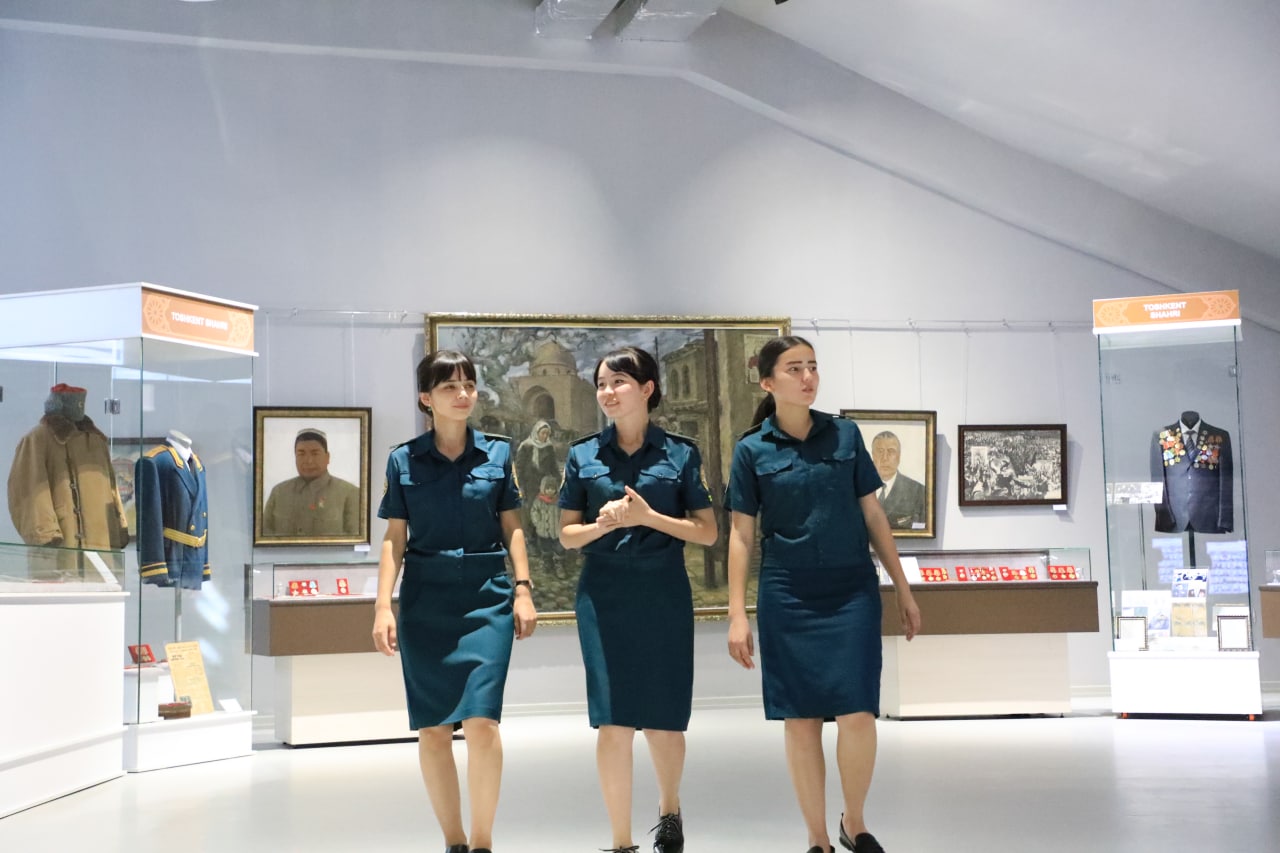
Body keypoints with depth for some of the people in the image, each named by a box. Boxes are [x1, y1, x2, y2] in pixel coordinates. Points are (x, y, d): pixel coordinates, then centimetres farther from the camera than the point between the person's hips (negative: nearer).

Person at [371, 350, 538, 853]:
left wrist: (523, 590, 1)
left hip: (486, 596, -1)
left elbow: (512, 528, 9)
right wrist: (383, 607, -3)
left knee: (482, 720, -11)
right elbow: (394, 538, 4)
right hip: (425, 600, 1)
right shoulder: (404, 460, 4)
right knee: (431, 727, 2)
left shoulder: (497, 453, 5)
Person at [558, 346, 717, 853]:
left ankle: (669, 810, 37)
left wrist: (648, 517, -14)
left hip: (664, 598, 0)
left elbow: (707, 532, 0)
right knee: (613, 722, -3)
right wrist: (602, 524, -14)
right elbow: (567, 535, 7)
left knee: (663, 722, 9)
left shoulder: (681, 454, 1)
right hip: (604, 598, 0)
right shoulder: (583, 455, 4)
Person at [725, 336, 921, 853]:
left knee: (857, 714, -8)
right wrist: (737, 614, -4)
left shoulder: (845, 434, 5)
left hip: (852, 591, 1)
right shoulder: (752, 450, 0)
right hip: (787, 597, -1)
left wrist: (903, 589, 9)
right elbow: (741, 535, 1)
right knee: (800, 719, 3)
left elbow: (872, 514, 9)